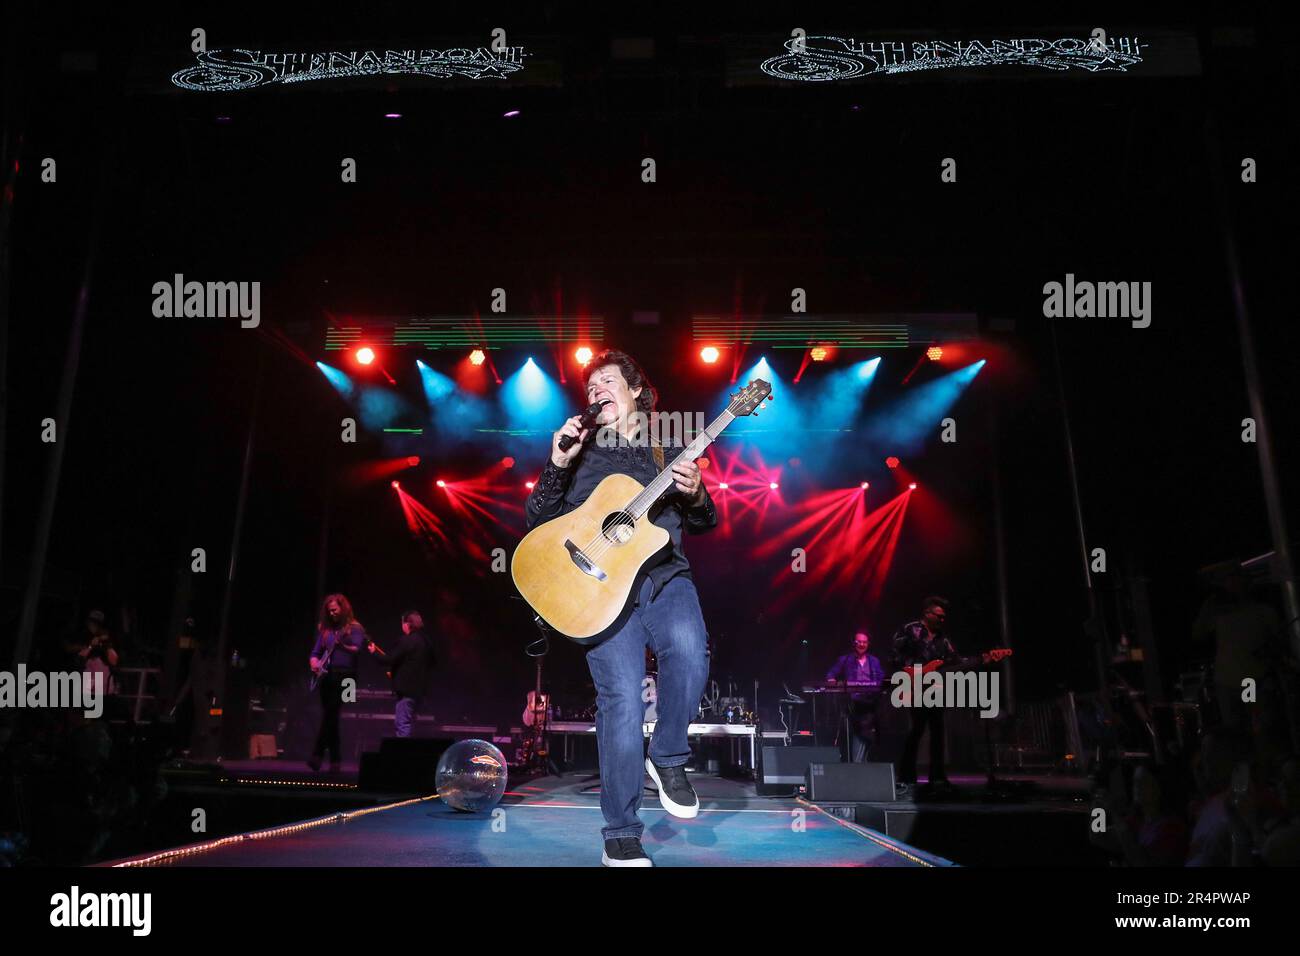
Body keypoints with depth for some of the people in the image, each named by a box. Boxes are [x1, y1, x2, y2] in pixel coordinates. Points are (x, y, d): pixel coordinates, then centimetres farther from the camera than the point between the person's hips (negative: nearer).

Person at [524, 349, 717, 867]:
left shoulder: (667, 451, 17)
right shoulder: (580, 451, 14)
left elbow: (704, 523, 16)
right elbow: (537, 522, 8)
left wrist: (694, 494, -6)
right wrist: (556, 466, -6)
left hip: (664, 576, 1)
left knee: (688, 653, -29)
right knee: (623, 696, -16)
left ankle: (667, 757, -1)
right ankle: (621, 837, -4)